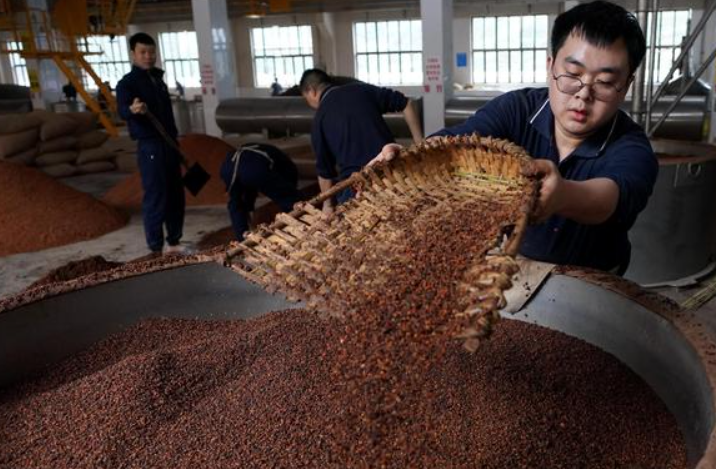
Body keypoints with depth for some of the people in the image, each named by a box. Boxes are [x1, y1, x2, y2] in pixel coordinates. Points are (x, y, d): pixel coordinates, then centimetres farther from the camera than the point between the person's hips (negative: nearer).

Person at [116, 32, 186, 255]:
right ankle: (156, 249, -2)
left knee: (176, 195, 10)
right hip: (150, 146, -7)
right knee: (155, 197, -8)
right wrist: (132, 109, -49)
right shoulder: (127, 82, -7)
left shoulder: (158, 79, 16)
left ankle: (174, 242, 21)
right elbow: (121, 110, -26)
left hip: (169, 144, 7)